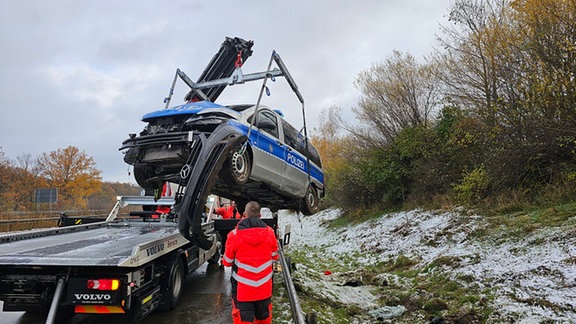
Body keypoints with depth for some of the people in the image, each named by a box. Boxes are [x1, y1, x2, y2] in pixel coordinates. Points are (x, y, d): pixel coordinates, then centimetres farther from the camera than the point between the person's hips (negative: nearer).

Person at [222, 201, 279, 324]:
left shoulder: (234, 235, -13)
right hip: (264, 289, 3)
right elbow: (274, 257, 8)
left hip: (242, 289, -2)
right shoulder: (269, 232, -6)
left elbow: (227, 262, -1)